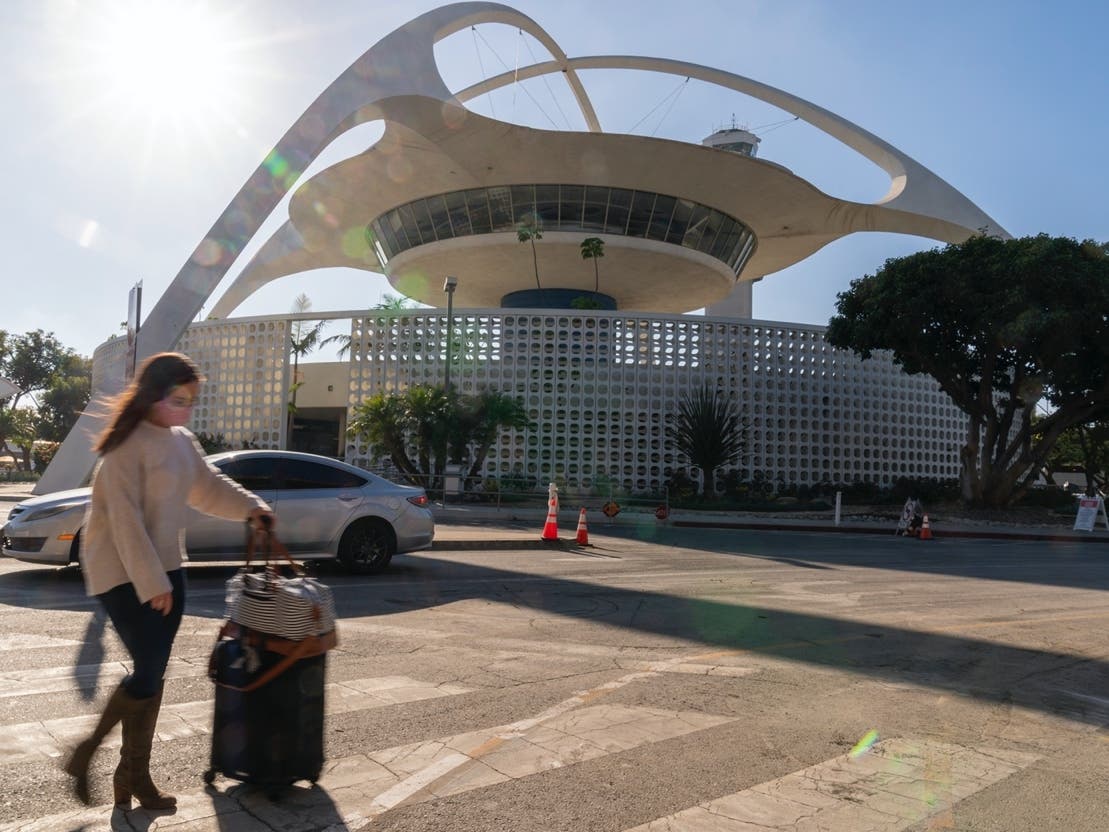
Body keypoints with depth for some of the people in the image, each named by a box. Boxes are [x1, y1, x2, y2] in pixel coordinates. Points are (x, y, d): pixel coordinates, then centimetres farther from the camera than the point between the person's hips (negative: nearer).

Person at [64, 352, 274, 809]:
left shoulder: (182, 442, 7)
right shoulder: (127, 445, -17)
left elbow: (208, 486, 18)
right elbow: (125, 519, -21)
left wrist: (250, 507, 1)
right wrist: (150, 582, -21)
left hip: (166, 568, 8)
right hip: (122, 573, -7)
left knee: (153, 674, 10)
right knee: (149, 674, -9)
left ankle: (135, 773, 23)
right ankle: (85, 753, 16)